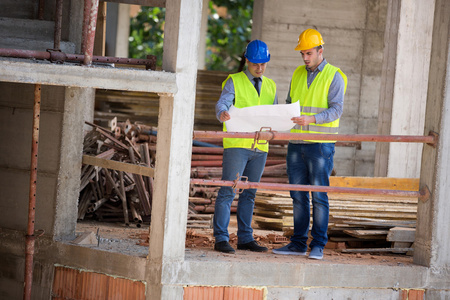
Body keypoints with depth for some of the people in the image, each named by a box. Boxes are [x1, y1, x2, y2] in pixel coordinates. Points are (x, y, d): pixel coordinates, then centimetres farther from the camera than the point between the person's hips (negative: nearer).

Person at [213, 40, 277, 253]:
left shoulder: (270, 86, 16)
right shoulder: (234, 82, 1)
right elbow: (222, 103, -13)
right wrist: (222, 113, -36)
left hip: (260, 147, 5)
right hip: (236, 145, -5)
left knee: (249, 194, 9)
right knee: (228, 191, -8)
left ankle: (245, 238, 14)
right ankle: (221, 239, -9)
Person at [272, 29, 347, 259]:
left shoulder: (334, 76, -4)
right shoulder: (298, 74, 14)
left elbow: (336, 109, -12)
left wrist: (311, 119, -26)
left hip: (320, 144, -5)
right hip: (296, 144, 6)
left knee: (319, 196, -5)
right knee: (298, 195, 7)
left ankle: (318, 245, -1)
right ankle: (298, 243, 11)